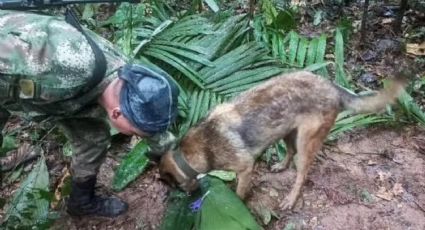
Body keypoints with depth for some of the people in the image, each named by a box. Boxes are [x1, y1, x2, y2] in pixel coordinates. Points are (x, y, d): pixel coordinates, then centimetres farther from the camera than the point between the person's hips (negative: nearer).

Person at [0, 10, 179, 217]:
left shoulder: (129, 78, -23)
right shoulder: (70, 66, -49)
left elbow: (153, 121, -3)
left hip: (47, 84, 5)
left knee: (94, 136, 2)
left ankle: (83, 201, 25)